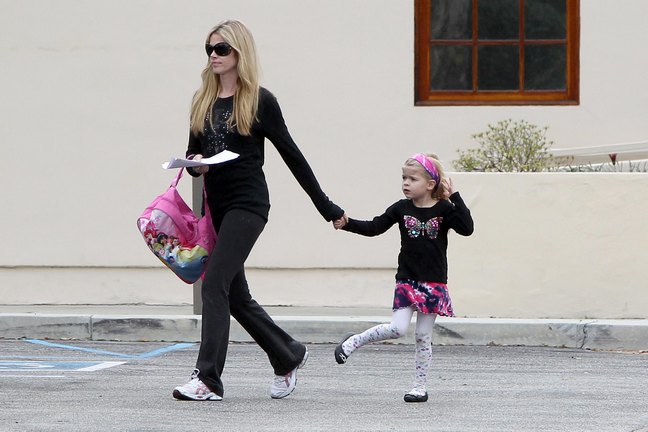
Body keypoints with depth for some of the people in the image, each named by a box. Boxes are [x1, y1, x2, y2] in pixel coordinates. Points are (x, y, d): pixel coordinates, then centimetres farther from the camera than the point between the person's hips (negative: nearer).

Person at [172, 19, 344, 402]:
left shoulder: (259, 101, -4)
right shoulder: (203, 101, 12)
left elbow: (291, 155, 0)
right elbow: (193, 154, 17)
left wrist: (326, 207, 3)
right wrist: (195, 165, -9)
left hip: (248, 203, -7)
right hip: (216, 205, 7)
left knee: (214, 284, -18)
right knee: (235, 295, 11)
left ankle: (208, 379, -20)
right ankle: (289, 356, 30)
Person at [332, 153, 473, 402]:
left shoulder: (444, 210, -5)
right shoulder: (401, 209, 2)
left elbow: (466, 229, -18)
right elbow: (374, 227, 3)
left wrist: (455, 197, -20)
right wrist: (347, 224, -9)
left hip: (434, 283, -1)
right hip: (406, 281, 1)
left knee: (423, 337, 2)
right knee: (397, 328, -13)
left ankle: (420, 387, 10)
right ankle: (353, 342, 8)